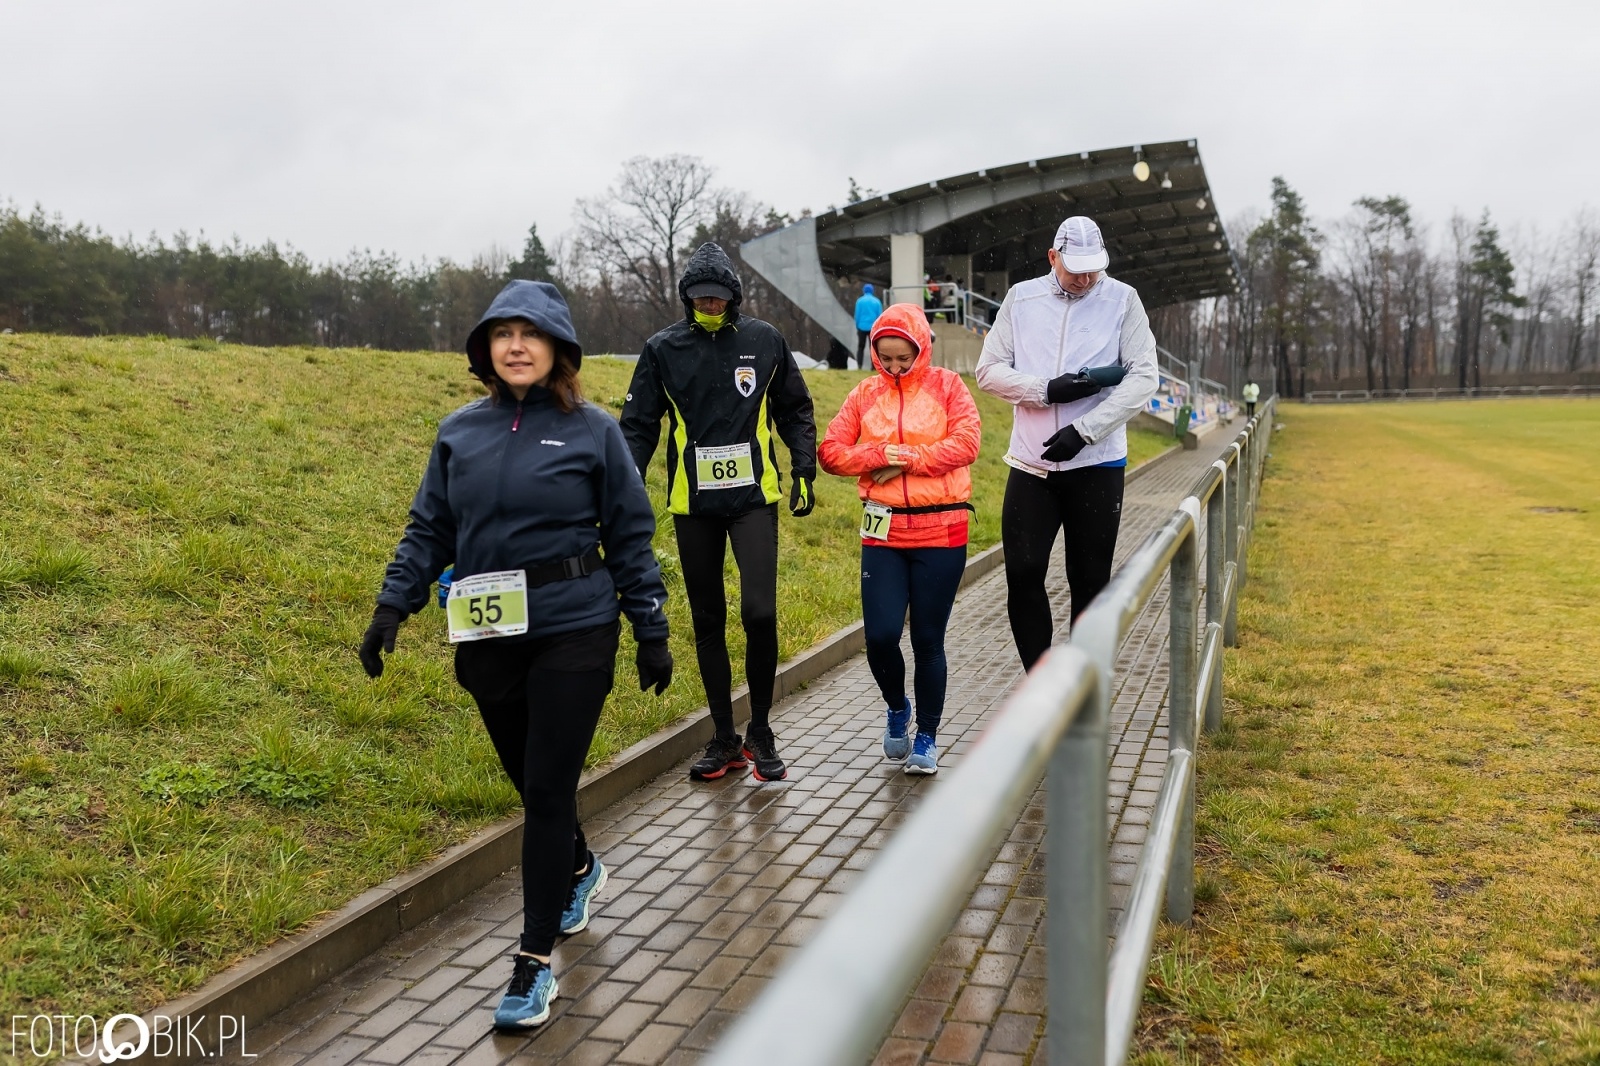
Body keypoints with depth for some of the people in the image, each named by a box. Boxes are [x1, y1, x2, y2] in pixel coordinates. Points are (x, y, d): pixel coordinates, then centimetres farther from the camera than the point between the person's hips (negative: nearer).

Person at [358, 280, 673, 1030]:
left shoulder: (592, 431, -3)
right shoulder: (460, 433, 5)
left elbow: (630, 538, 0)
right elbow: (429, 530, 10)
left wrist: (652, 631, 0)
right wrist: (392, 606, 0)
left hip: (573, 635, -3)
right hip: (487, 639, 4)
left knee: (548, 789, -3)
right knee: (529, 782, 16)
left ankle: (535, 960, 9)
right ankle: (579, 869, 47)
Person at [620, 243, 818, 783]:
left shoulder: (764, 341, 3)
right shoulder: (663, 349, 2)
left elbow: (795, 410, 12)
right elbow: (638, 426, 4)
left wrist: (804, 472, 4)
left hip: (754, 497, -1)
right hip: (693, 504, 2)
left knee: (759, 612, -14)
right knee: (707, 622, 8)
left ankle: (760, 733, 7)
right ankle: (724, 739, 21)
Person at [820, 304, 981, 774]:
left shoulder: (947, 386, 4)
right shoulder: (865, 393, 9)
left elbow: (965, 443, -10)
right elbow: (831, 451, 2)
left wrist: (905, 459, -12)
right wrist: (884, 456, -11)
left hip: (941, 531, -2)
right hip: (882, 532, 2)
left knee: (928, 640, 4)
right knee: (881, 635, -7)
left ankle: (927, 737, 22)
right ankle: (897, 709, 25)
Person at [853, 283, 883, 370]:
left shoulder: (860, 301, -1)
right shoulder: (877, 301, 2)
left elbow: (857, 315, -2)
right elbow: (880, 316, 2)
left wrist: (857, 327, 7)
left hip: (862, 327, 0)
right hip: (874, 328, 0)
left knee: (861, 347, 9)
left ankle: (859, 366, -1)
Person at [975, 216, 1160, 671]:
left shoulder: (1122, 299, 0)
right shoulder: (1021, 298, 6)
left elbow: (1143, 377, -7)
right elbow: (989, 370, 3)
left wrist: (1083, 430, -16)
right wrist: (1048, 390, -13)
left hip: (1096, 464, -1)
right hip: (1030, 463, 2)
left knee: (1090, 581, 6)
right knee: (1023, 573, -2)